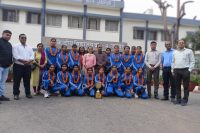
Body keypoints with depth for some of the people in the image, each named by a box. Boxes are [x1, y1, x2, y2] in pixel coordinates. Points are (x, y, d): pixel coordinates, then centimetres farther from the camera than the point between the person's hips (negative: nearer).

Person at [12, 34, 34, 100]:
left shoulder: (29, 48, 15)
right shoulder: (16, 47, 2)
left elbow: (32, 56, 4)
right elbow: (16, 56, -11)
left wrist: (29, 61, -15)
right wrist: (24, 61, -17)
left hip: (28, 66, 4)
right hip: (18, 66, -4)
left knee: (27, 80, 9)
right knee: (17, 81, 1)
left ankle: (28, 93, 19)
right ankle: (16, 94, 11)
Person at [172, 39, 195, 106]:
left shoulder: (189, 51, 5)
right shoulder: (175, 52, 17)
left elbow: (192, 61, 1)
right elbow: (173, 62, 20)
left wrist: (189, 70, -8)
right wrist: (173, 70, 10)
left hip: (185, 70, -4)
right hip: (176, 70, 4)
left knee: (186, 86, -2)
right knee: (177, 86, 7)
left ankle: (185, 100, 4)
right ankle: (178, 99, 15)